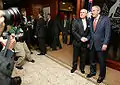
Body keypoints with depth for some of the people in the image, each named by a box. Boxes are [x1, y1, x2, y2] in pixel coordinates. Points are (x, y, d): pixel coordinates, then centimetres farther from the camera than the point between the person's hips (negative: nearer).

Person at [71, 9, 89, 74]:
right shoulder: (76, 21, -3)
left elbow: (88, 33, 8)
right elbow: (73, 31, -11)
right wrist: (80, 38, -17)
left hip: (84, 43, 2)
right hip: (77, 42, -2)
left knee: (83, 57, 12)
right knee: (75, 56, 12)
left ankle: (82, 68, 32)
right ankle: (74, 67, 32)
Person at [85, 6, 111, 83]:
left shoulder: (105, 19, -8)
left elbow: (108, 33, -12)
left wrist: (105, 44, -17)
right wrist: (87, 38, 0)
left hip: (100, 45, -5)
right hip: (92, 44, 5)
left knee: (102, 61, 9)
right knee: (92, 60, 16)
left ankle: (102, 75, 28)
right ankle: (92, 72, 37)